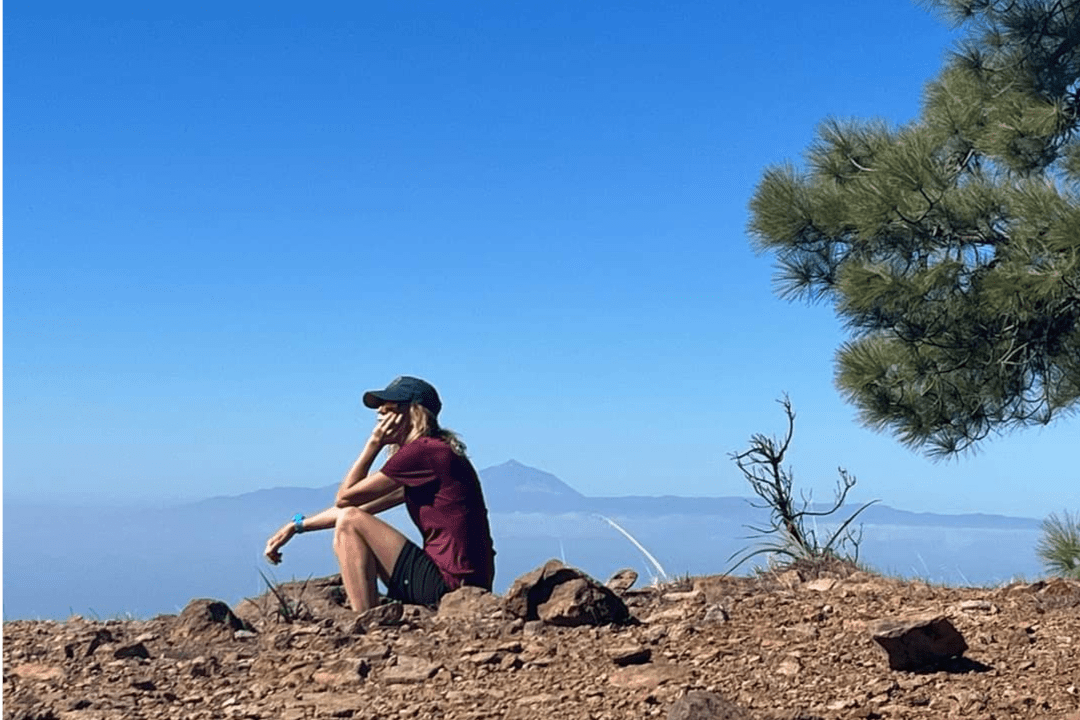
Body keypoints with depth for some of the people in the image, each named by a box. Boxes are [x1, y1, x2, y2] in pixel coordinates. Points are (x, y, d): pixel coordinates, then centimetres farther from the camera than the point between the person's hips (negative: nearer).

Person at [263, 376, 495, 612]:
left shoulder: (420, 453, -13)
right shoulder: (436, 452, 18)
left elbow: (345, 497, -6)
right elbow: (360, 506, 21)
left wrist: (374, 443, 1)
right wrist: (297, 526, 20)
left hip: (449, 582, -10)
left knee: (350, 522, -6)